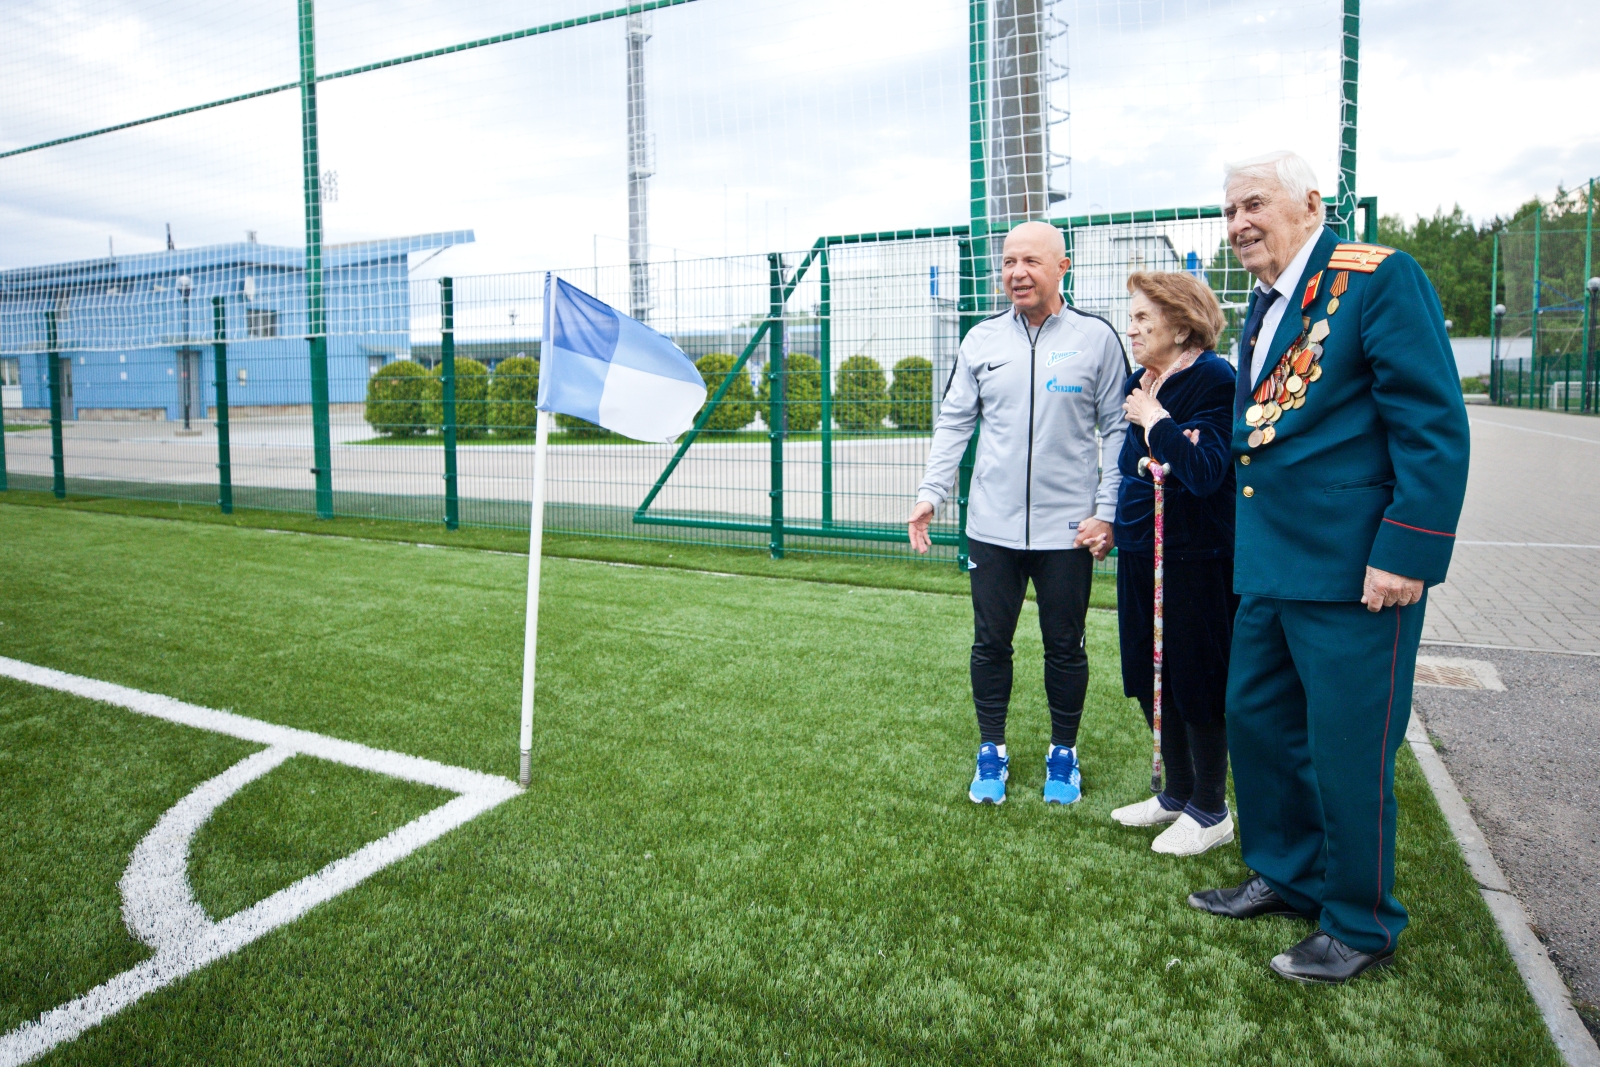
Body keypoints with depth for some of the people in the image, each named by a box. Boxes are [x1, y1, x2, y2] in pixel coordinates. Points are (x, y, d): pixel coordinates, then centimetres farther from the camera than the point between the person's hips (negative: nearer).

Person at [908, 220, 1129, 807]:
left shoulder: (1096, 337, -1)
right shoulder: (982, 339, 6)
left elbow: (1118, 429, 1)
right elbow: (953, 423, 9)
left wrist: (1108, 511, -7)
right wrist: (931, 493, -1)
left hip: (1069, 528, -2)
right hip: (992, 526, 2)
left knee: (1065, 648, 10)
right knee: (990, 643, 10)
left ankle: (1063, 753, 29)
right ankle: (991, 752, 26)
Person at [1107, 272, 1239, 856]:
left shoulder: (1214, 380, -14)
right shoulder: (1138, 382, 9)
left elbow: (1205, 470, -25)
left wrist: (1154, 419, -18)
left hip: (1195, 559, -8)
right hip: (1140, 552, 8)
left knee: (1195, 682, 3)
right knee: (1151, 679, 16)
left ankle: (1210, 811, 21)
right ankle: (1178, 792, 34)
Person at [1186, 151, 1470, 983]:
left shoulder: (1380, 278, -11)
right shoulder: (1262, 304, 14)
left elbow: (1435, 425, -16)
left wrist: (1406, 555, -20)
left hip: (1353, 569, -8)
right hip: (1269, 566, 9)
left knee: (1347, 752, 2)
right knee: (1255, 720, 17)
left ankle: (1362, 927, 23)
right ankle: (1286, 876, 38)